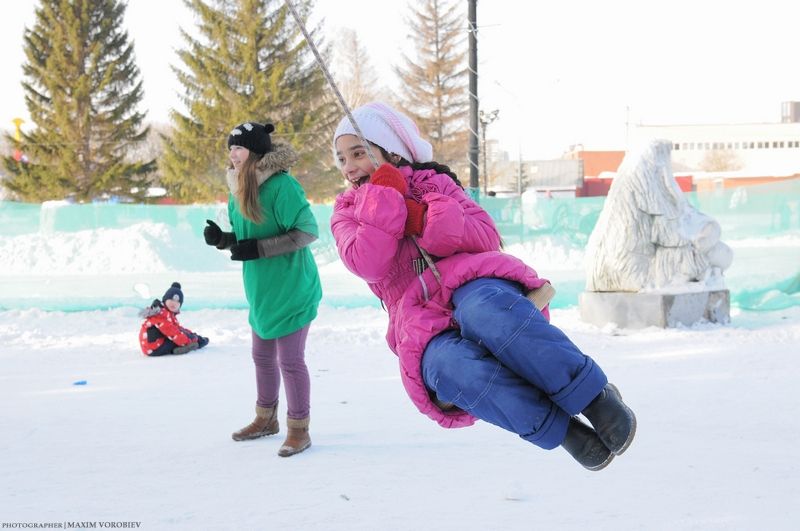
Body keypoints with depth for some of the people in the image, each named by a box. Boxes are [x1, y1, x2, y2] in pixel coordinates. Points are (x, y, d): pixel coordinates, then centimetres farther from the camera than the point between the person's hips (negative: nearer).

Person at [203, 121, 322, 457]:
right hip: (261, 291, 8)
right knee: (262, 356, 18)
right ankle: (266, 419, 36)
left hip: (291, 290, -8)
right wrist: (221, 238, -7)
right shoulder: (237, 189, 6)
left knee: (290, 359, -3)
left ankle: (299, 430, 9)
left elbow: (308, 232, -20)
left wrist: (258, 249, -25)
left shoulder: (282, 186, -19)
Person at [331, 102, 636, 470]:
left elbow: (487, 238, 7)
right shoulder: (347, 214, 21)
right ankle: (561, 429, -36)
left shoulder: (432, 182, 22)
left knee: (486, 309, -41)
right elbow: (368, 265, -2)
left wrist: (430, 221, -7)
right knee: (455, 370, -39)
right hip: (427, 334, 0)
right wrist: (384, 195, -4)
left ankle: (593, 395, -41)